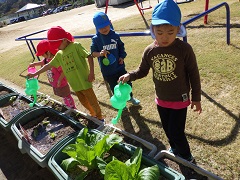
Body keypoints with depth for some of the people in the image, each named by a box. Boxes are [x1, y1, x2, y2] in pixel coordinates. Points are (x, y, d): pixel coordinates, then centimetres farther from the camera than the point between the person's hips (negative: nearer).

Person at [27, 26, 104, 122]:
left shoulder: (76, 46, -9)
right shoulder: (59, 54, 10)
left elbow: (89, 56, -12)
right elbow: (49, 65, 15)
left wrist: (91, 72, -18)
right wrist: (35, 74, 14)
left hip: (84, 80, -6)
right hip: (74, 84, 6)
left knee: (92, 100, 6)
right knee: (83, 101, 18)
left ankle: (100, 117, 24)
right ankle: (93, 114, 40)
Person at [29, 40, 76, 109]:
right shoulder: (47, 59, -4)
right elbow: (42, 62, 18)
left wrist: (59, 81, -22)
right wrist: (34, 64, 2)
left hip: (61, 84, -9)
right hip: (54, 84, 9)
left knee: (67, 96, 10)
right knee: (63, 97, 25)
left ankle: (73, 108, 28)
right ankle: (67, 107, 43)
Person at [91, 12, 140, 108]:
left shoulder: (115, 35, -6)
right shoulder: (96, 39, -10)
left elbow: (121, 46, 7)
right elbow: (93, 52, -7)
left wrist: (122, 57, -5)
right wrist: (100, 53, -27)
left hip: (119, 66, 2)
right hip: (107, 69, -2)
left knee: (127, 82, 17)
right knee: (114, 87, 15)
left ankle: (130, 97, 46)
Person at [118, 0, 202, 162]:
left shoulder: (184, 49, -20)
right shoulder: (149, 51, -11)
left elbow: (194, 75, -11)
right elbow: (142, 71, 4)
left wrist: (196, 98, -4)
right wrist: (129, 76, -17)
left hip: (180, 100, -4)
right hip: (161, 100, 5)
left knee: (176, 131, 2)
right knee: (167, 129, 22)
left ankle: (186, 157, 33)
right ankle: (175, 149, 52)